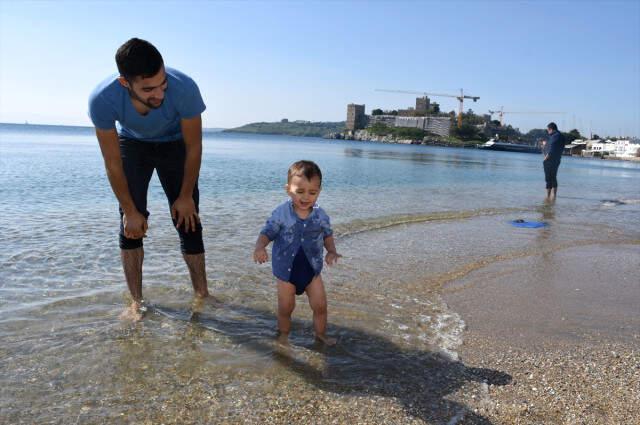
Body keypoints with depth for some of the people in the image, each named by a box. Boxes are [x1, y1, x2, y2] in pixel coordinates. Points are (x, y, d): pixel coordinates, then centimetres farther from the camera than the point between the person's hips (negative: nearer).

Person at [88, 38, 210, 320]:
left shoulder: (184, 88, -38)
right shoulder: (101, 100, -35)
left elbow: (194, 148, -22)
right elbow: (112, 163, -22)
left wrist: (186, 196, -13)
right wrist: (131, 211, -16)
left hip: (174, 144, 0)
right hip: (132, 144, 1)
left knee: (188, 219, -4)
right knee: (131, 224, -8)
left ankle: (202, 293, 10)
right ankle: (137, 301, 4)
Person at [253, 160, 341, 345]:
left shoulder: (321, 215, -8)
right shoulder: (280, 213, -16)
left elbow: (328, 235, 7)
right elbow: (266, 233, -12)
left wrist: (332, 251, -10)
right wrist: (260, 247, -32)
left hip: (312, 268, 2)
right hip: (286, 270, -2)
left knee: (320, 306, 8)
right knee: (285, 309, 11)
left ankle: (321, 334, 32)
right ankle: (283, 336, 36)